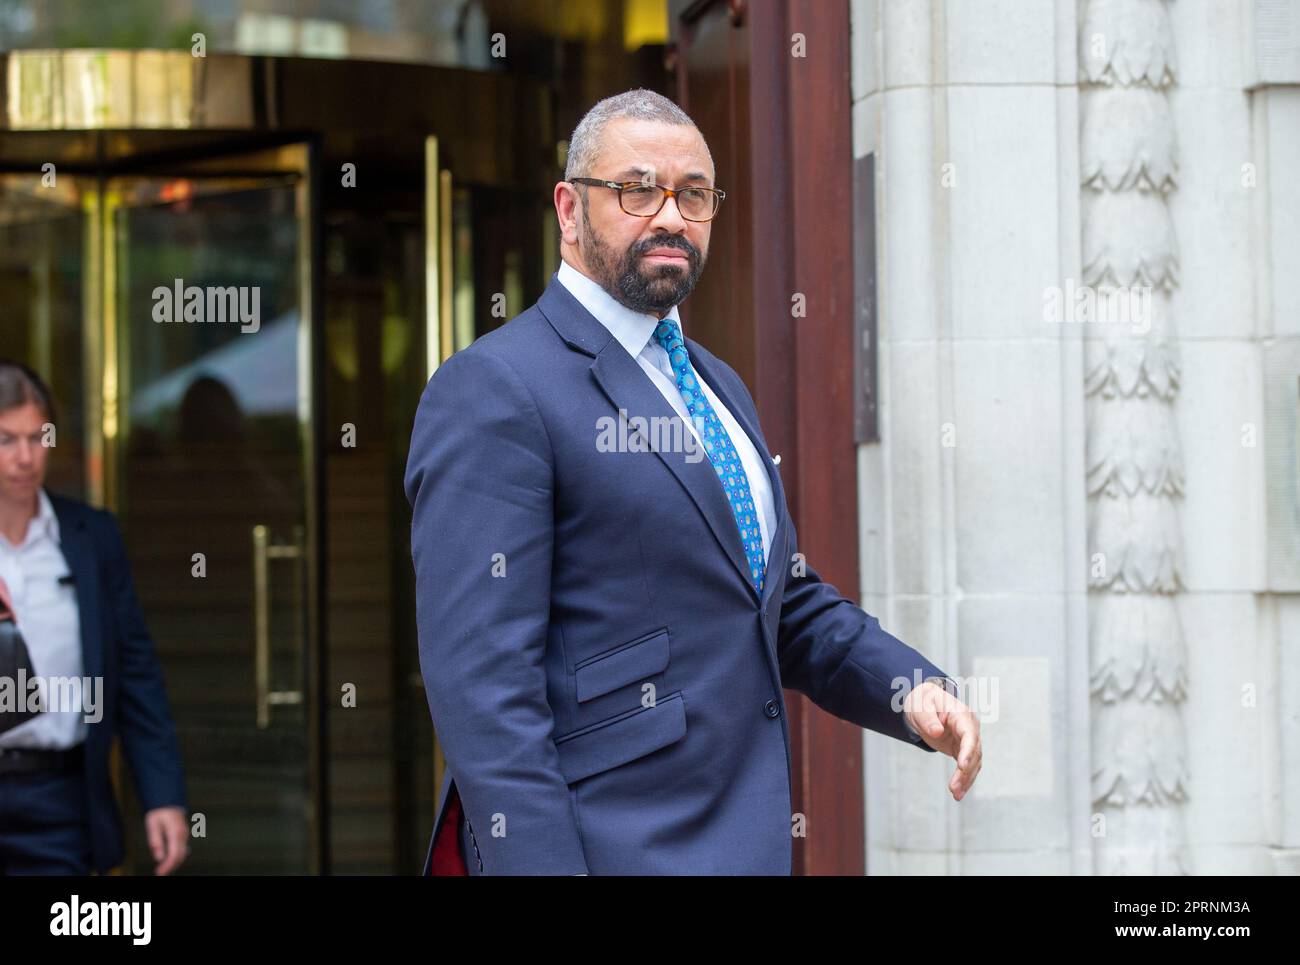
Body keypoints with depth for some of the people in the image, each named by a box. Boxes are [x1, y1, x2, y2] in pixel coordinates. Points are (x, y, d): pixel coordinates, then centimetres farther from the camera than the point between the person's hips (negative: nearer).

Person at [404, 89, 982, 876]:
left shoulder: (719, 388, 18)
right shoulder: (494, 392, -10)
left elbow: (791, 605, 24)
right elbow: (481, 680, -18)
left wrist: (912, 689, 6)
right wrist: (539, 865, -24)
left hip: (744, 840, 8)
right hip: (606, 847, -8)